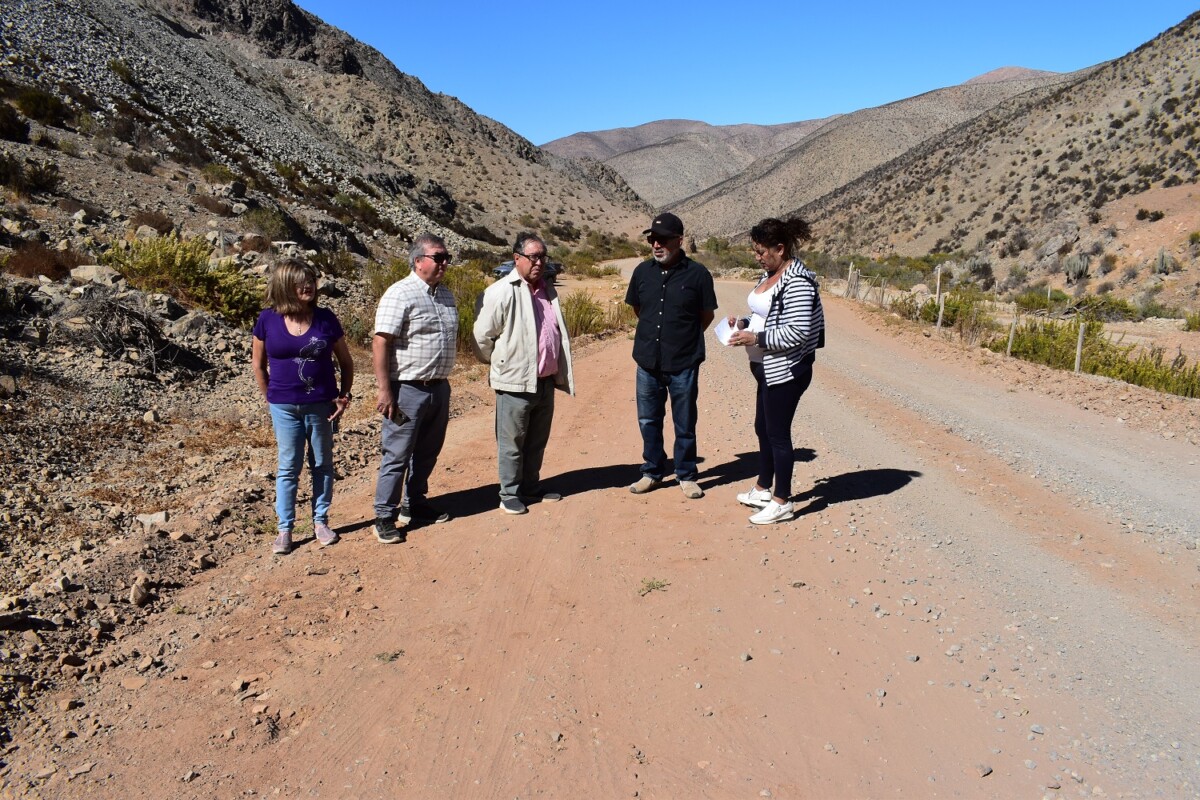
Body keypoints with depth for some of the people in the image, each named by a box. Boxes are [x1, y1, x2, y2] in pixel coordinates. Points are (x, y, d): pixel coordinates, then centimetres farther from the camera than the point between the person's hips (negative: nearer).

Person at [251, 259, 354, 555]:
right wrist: (269, 397, 5)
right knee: (288, 467, 7)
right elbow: (258, 364, 7)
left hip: (321, 405, 1)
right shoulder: (268, 320, -5)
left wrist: (344, 396, -1)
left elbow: (346, 362, 4)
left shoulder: (325, 318, -5)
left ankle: (321, 521, 25)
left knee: (322, 465, 11)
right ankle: (285, 528, 17)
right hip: (284, 407, 0)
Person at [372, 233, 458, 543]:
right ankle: (384, 517, 12)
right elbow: (380, 343, -17)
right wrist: (384, 390, -21)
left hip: (439, 387, 8)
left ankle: (414, 505, 34)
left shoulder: (446, 294, 11)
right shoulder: (400, 294, -13)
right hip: (408, 390, -8)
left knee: (428, 452, 18)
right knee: (397, 455, 0)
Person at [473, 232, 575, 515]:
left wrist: (560, 372, 15)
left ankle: (531, 487, 32)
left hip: (546, 381, 7)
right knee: (512, 443, 5)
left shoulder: (547, 289, 10)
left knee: (537, 441, 18)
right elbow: (482, 336, -9)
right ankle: (509, 494, 18)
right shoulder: (501, 292, -13)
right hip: (515, 382, -7)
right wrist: (499, 364, 4)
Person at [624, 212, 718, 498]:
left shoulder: (697, 274, -9)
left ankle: (686, 476, 25)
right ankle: (653, 472, 30)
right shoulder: (643, 271, 2)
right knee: (648, 421, 13)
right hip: (648, 362, 4)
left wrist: (685, 337, 10)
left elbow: (707, 315, 3)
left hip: (683, 366, -3)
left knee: (685, 425, 9)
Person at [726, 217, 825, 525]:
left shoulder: (797, 282, -20)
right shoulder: (769, 275, 9)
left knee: (778, 434, 0)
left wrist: (756, 338, -24)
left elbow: (796, 333, -25)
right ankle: (763, 489, 34)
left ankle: (782, 502, 13)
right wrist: (744, 322, 3)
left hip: (786, 371, -10)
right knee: (763, 428, 19)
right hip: (768, 369, 10)